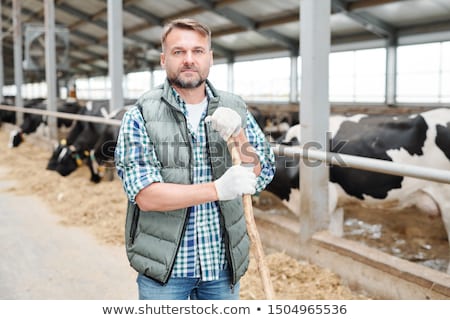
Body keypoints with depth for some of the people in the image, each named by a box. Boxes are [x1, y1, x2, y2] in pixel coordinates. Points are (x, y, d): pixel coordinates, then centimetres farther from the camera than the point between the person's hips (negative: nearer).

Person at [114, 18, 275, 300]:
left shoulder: (236, 109, 1)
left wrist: (238, 137, -19)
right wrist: (218, 189, -28)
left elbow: (263, 177, -1)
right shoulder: (141, 115, -9)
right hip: (164, 266, -3)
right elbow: (146, 195, -17)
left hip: (224, 262, 3)